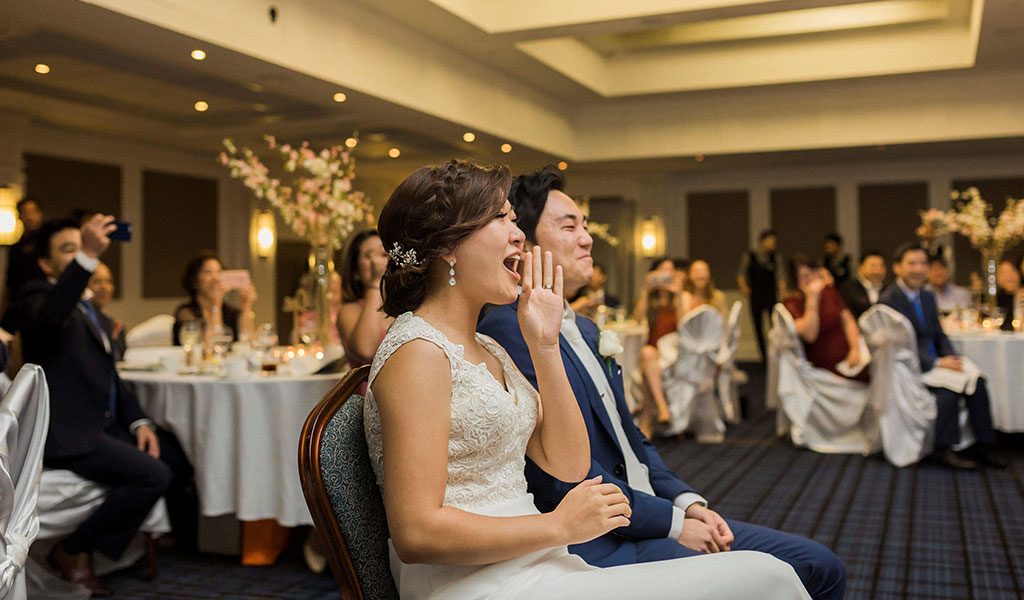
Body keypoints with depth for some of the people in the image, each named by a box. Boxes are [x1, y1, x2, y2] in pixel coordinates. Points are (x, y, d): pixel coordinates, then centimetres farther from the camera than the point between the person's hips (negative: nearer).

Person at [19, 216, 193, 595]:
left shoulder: (86, 308, 21)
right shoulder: (38, 295, -6)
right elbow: (50, 315, -34)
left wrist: (138, 422, 8)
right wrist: (87, 257, -45)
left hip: (103, 425, 9)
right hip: (66, 434, -9)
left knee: (180, 461, -1)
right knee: (154, 475, -22)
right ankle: (73, 550, -4)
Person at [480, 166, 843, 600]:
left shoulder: (586, 330, 17)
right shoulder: (505, 332, -15)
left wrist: (688, 502, 3)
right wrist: (672, 522, -13)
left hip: (655, 515, 9)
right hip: (593, 544, -9)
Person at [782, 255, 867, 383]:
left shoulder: (829, 290, 10)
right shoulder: (791, 304, -5)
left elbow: (848, 321, 10)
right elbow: (809, 335, -18)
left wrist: (855, 349, -5)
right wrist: (812, 298, -20)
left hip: (846, 360, 5)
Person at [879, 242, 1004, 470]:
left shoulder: (928, 297, 16)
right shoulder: (888, 301, -11)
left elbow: (939, 335, 17)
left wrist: (951, 359, -6)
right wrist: (937, 363, -25)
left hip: (936, 362, 7)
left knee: (977, 383, -15)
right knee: (948, 389, -30)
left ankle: (983, 446, -8)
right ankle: (944, 449, -20)